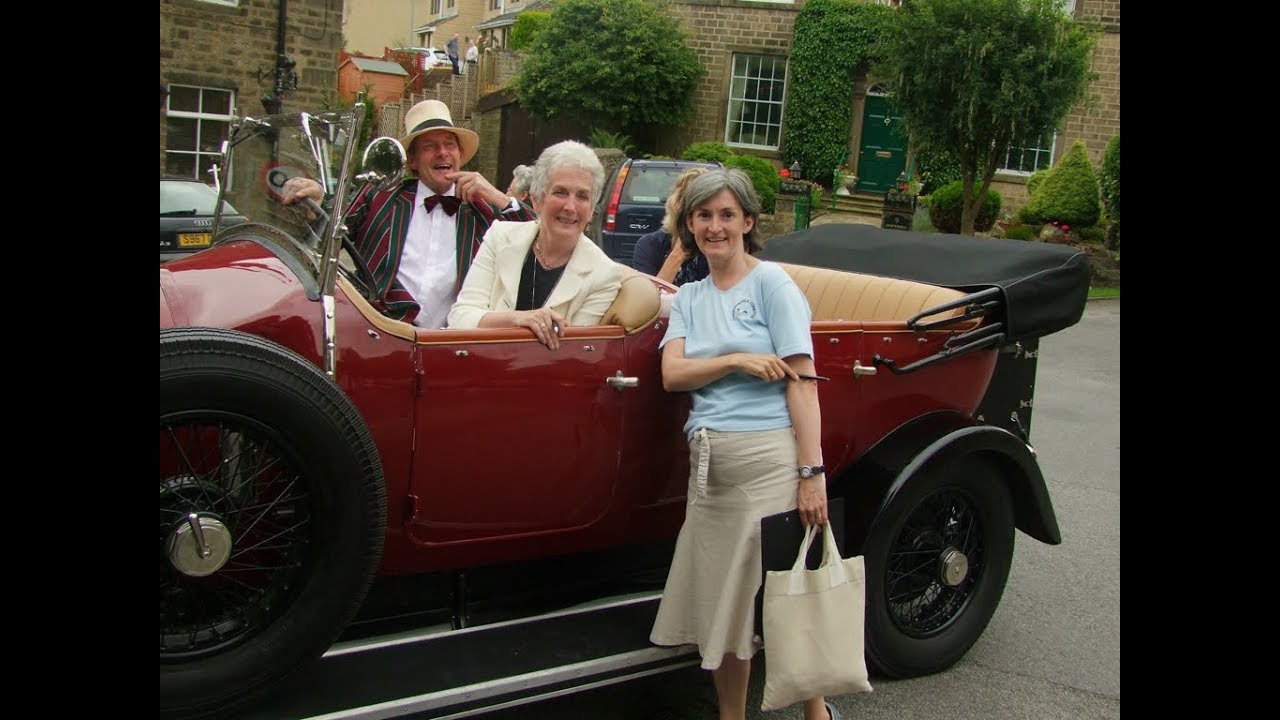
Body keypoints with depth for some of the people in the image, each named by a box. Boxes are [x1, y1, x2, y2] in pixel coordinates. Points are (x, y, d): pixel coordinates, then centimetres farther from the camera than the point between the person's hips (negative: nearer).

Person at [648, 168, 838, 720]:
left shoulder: (771, 283, -1)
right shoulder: (688, 297, 15)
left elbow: (802, 383, -8)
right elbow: (672, 374, 2)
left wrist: (812, 472, -15)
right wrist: (737, 361, -13)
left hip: (768, 457, -5)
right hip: (709, 462, 5)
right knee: (723, 604, 10)